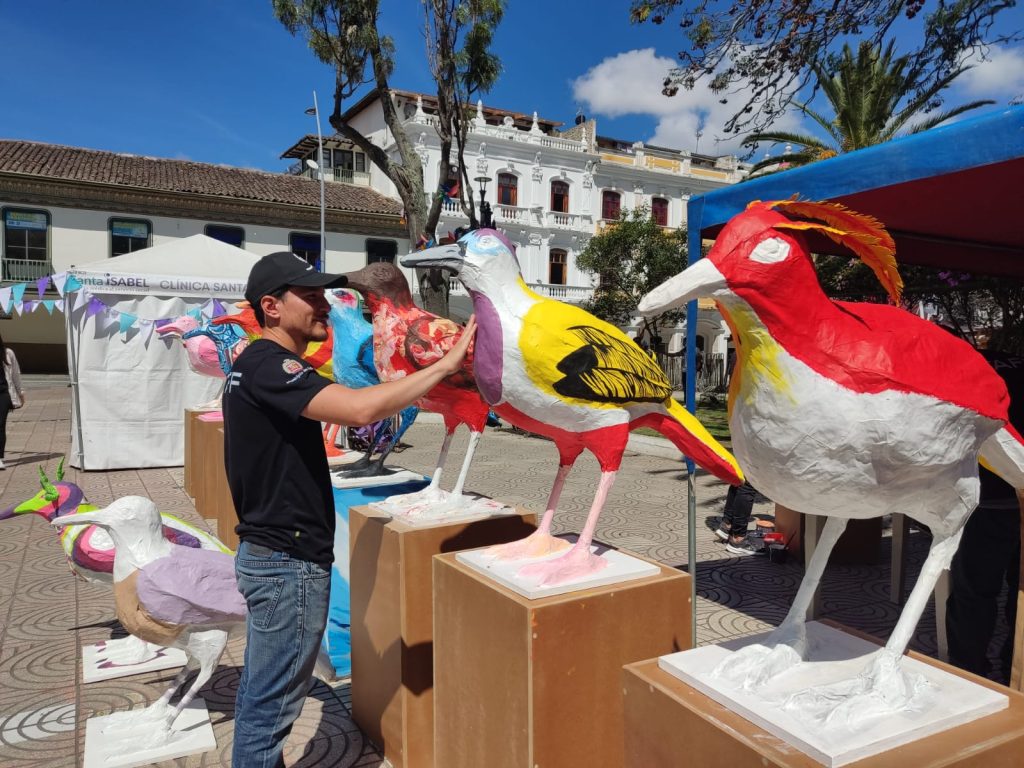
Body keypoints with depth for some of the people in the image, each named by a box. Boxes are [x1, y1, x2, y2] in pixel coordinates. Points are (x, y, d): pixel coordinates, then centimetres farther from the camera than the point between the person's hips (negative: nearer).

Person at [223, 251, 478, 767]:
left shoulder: (258, 365, 12)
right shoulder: (268, 365, -21)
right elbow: (360, 409, -35)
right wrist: (447, 363, -28)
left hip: (269, 554, 10)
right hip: (290, 563, -10)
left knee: (259, 696, 22)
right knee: (271, 706, 4)